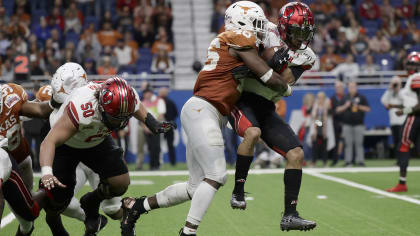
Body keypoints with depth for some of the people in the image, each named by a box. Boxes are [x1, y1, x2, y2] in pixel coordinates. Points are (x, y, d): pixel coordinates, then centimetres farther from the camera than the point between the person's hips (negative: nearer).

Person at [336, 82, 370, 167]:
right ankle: (348, 161, 5)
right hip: (347, 124, 2)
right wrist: (346, 106, -7)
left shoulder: (361, 97, 7)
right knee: (347, 143, 1)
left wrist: (358, 106, -9)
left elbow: (367, 109, 4)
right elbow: (338, 110, 9)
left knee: (359, 143, -4)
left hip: (359, 124, -2)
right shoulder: (344, 98, 12)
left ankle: (360, 160, -1)